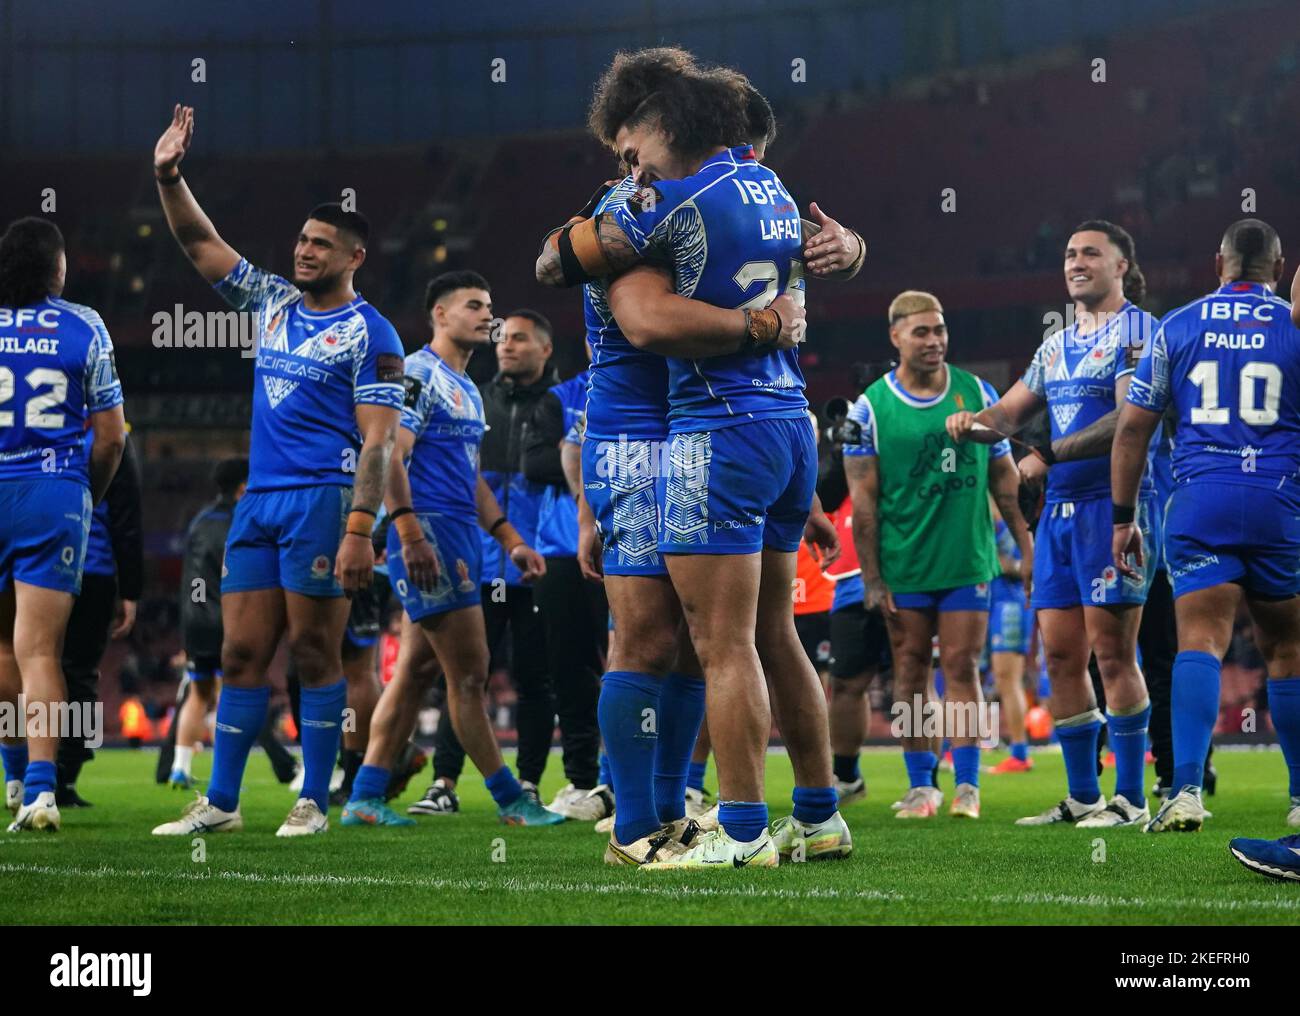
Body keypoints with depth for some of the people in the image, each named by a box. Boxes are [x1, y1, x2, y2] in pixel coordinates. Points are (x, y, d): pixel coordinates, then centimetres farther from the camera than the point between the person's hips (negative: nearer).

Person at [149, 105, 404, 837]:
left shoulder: (369, 333, -4)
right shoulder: (272, 302, 14)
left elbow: (378, 442, -10)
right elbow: (200, 243, 19)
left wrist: (360, 530, -19)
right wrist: (169, 177, 4)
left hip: (322, 501, -6)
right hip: (259, 501, 7)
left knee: (315, 653, -3)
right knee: (242, 653, 6)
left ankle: (314, 803, 3)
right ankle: (220, 803, 8)